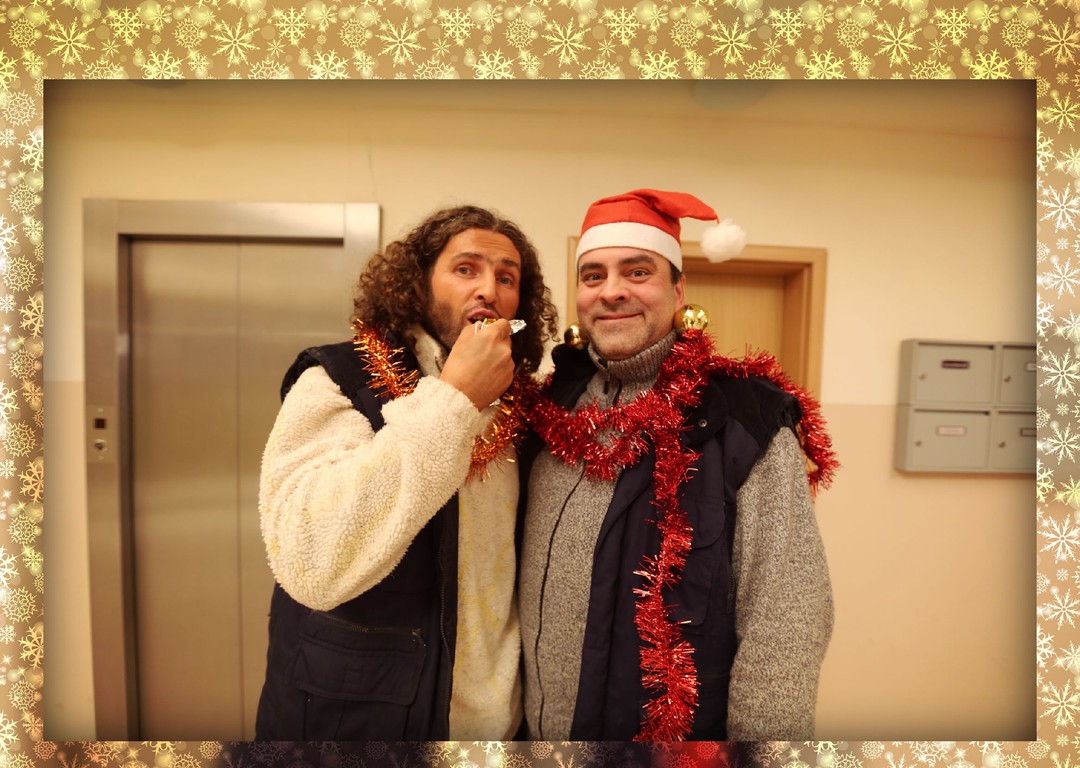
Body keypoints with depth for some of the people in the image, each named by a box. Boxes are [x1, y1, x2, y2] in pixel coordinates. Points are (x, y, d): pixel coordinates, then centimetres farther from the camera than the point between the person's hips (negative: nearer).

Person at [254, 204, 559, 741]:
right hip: (349, 717, -3)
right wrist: (450, 399, -30)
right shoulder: (337, 381, -16)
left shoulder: (516, 404, -3)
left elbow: (514, 563, 7)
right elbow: (310, 562, -31)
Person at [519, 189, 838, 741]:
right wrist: (511, 704, 7)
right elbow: (524, 579, 6)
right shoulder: (552, 407, -3)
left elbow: (786, 622, -16)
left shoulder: (744, 419, -17)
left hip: (687, 731, -3)